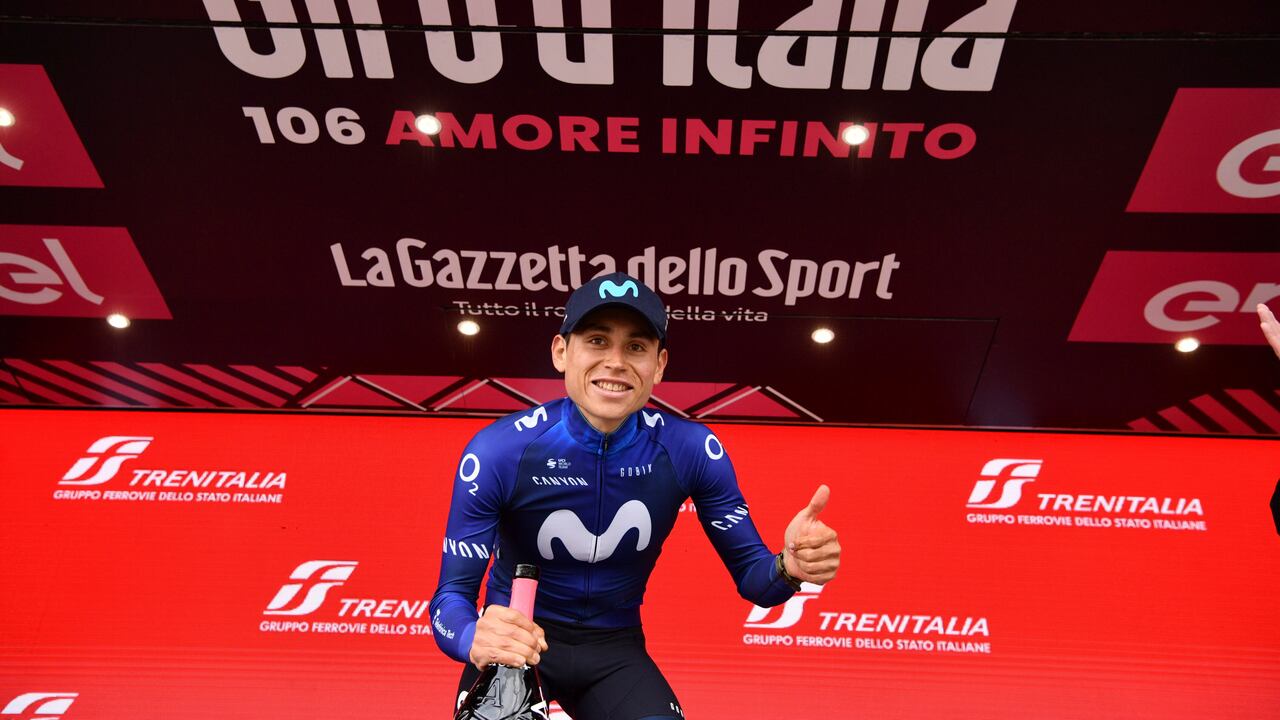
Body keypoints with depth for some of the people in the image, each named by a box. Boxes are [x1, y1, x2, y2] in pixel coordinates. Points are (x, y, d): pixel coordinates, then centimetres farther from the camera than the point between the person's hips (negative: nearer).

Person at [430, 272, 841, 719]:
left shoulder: (691, 451, -15)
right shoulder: (498, 451, -20)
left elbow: (750, 576, -7)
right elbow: (451, 595, -17)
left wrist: (789, 567, -32)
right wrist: (475, 639, -42)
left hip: (616, 652, 2)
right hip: (516, 644, -1)